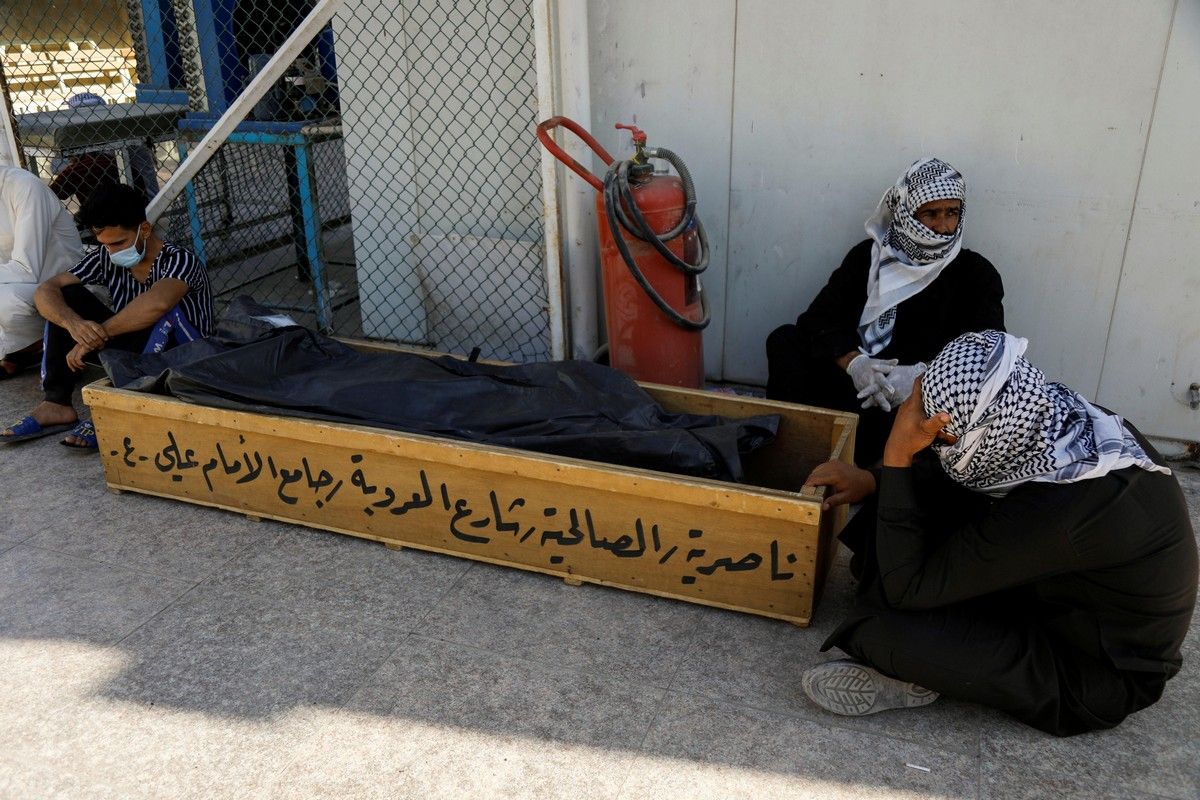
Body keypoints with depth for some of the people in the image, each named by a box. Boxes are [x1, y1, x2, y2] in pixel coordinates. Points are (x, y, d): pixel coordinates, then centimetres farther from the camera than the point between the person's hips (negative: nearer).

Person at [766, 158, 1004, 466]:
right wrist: (854, 363, -21)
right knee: (785, 339, -19)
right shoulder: (868, 255, 11)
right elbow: (819, 319, 1)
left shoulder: (976, 273, 7)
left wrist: (922, 374, -26)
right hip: (853, 383, 2)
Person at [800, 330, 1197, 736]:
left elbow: (906, 589, -28)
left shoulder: (1053, 512, -39)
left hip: (1100, 676, -8)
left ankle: (915, 673, 3)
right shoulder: (1076, 419, -15)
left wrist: (897, 456, -31)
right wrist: (875, 481, 1)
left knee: (888, 627, -29)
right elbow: (967, 475, 7)